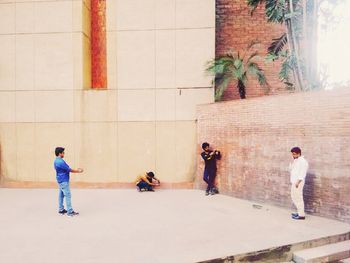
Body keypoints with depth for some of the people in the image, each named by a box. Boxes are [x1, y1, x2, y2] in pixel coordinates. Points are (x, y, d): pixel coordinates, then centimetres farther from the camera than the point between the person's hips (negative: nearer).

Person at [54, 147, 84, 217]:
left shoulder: (56, 161, 10)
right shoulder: (60, 162, -23)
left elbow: (67, 169, 13)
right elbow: (69, 170, -16)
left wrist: (76, 170, 11)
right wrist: (78, 171, -5)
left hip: (60, 180, 10)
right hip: (64, 181, -10)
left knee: (61, 195, 14)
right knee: (68, 196, -6)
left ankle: (61, 209, 22)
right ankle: (70, 211, -3)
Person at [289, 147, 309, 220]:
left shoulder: (303, 161, -13)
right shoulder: (296, 161, 16)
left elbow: (302, 173, -18)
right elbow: (291, 169, 21)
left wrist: (298, 181, -22)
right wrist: (291, 164, 3)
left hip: (298, 182, -10)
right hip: (294, 182, 10)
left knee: (298, 198, -5)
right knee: (294, 197, 15)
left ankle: (301, 215, 2)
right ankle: (300, 212, 26)